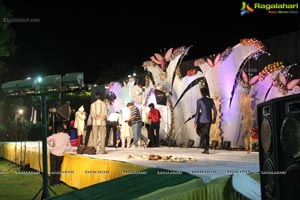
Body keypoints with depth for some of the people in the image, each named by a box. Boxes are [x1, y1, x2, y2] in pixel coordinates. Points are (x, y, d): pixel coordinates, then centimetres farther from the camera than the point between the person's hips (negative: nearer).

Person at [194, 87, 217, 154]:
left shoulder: (199, 101, -10)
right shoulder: (211, 100, 2)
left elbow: (197, 112, -13)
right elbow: (215, 110, 3)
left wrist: (195, 122, -8)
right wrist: (214, 119, 17)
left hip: (202, 119, -4)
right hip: (209, 120, 4)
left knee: (199, 131, 18)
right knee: (206, 134, 15)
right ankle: (206, 149, 14)